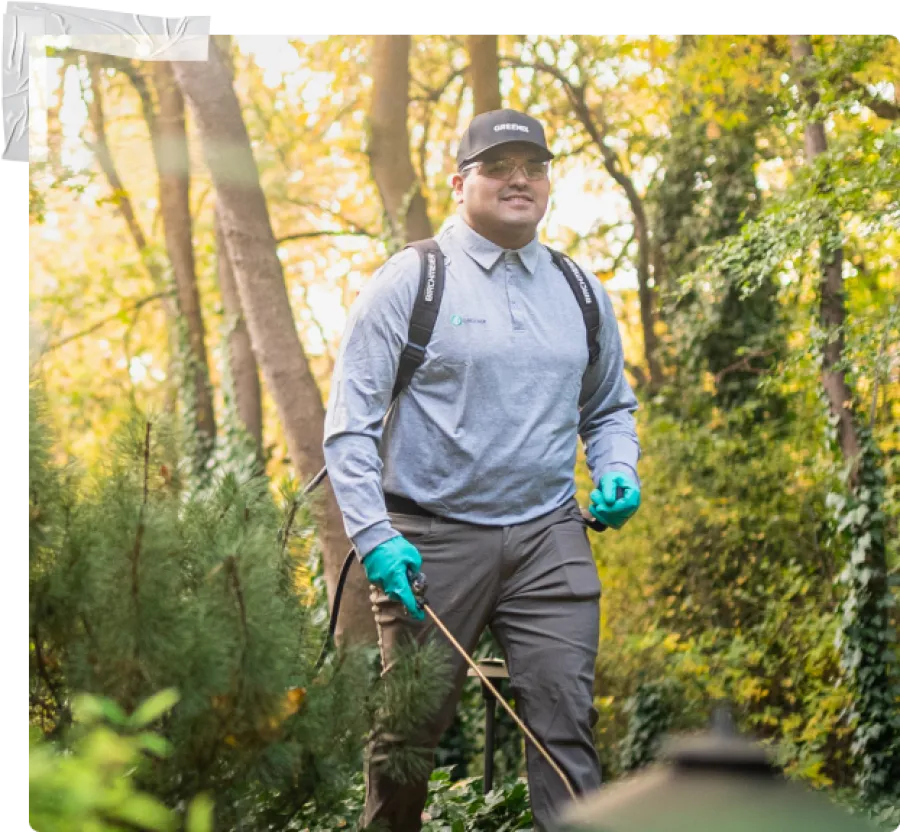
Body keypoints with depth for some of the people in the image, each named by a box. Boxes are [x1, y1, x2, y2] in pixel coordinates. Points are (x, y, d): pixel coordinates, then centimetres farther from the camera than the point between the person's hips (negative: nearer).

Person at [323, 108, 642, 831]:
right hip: (432, 541, -3)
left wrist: (617, 475, 4)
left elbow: (610, 408, 25)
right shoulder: (410, 283, -2)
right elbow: (349, 424, -6)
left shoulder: (582, 294, 13)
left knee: (566, 723, -4)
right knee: (408, 732, 6)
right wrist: (374, 538, -16)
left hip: (549, 539, 3)